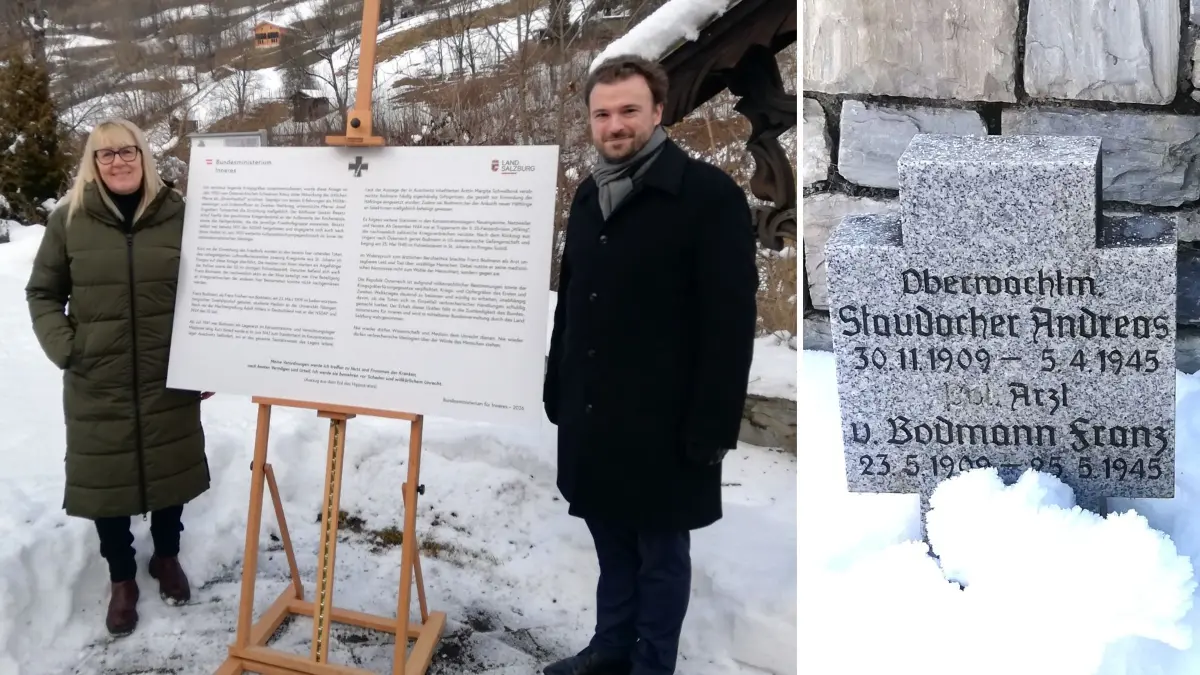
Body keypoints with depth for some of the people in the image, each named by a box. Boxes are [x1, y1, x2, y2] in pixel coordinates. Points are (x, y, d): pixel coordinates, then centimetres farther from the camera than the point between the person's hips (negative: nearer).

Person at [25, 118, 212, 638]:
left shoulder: (178, 214, -3)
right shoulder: (70, 219, -1)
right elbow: (42, 292, 6)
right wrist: (63, 348, -7)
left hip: (170, 378, 0)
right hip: (96, 385, 0)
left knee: (170, 469, 13)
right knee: (104, 478, 8)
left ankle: (167, 557, 37)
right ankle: (121, 578, 28)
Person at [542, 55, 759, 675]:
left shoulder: (710, 195, -11)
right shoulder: (589, 195, 10)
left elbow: (731, 322, -14)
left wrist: (711, 427, -16)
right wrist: (557, 390, 13)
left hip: (663, 423, -6)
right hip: (591, 415, 6)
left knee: (660, 553, 11)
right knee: (611, 544, 19)